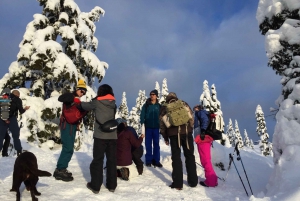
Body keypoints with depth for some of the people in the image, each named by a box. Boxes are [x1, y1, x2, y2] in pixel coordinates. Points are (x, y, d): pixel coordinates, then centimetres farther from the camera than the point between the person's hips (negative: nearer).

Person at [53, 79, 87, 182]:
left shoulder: (77, 101, 20)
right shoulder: (70, 95, -3)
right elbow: (60, 98, -24)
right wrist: (74, 99, -27)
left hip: (73, 125, 9)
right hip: (67, 125, -9)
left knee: (68, 148, 12)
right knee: (68, 148, -12)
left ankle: (61, 169, 21)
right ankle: (60, 171, -6)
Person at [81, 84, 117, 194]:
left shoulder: (97, 102, 0)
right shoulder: (113, 104, 9)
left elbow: (86, 106, 15)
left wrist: (79, 102, 35)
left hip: (100, 135, -3)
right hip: (112, 135, 3)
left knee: (97, 160, 6)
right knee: (112, 160, 10)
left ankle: (95, 186, 11)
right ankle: (112, 185, 18)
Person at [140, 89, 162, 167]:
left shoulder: (159, 106, 6)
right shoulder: (146, 105, 3)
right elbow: (142, 115, -1)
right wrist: (142, 124, -13)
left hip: (156, 127, 1)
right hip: (148, 127, -1)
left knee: (156, 144, 5)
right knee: (148, 144, 4)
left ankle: (156, 160, 13)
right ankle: (148, 160, 12)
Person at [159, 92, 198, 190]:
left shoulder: (164, 108, 10)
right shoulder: (184, 104, 13)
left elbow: (162, 124, 9)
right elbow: (191, 118, 10)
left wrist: (165, 138, 16)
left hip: (174, 134, -1)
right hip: (187, 132, 2)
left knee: (176, 158, 5)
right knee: (190, 156, 12)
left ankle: (178, 183, 6)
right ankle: (193, 181, 19)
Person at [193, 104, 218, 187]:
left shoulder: (200, 112, 6)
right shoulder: (204, 114, 30)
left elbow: (205, 120, -14)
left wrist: (203, 130, -24)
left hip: (203, 138, -9)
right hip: (206, 138, 9)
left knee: (205, 160, -9)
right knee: (206, 160, 12)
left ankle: (211, 181, -9)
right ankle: (212, 179, 15)